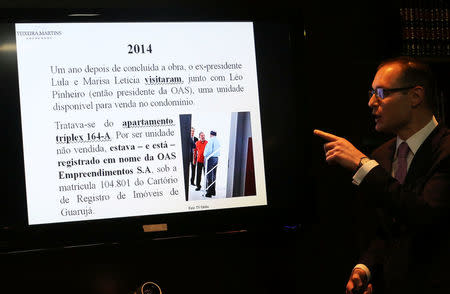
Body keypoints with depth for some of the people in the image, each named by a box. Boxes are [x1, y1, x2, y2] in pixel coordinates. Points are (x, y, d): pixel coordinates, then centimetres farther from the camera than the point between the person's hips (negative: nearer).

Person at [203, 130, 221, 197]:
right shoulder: (217, 141, 12)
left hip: (210, 158, -8)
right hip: (216, 158, 8)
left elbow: (209, 150, -18)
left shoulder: (211, 140, -11)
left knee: (209, 175, -5)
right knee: (214, 175, 15)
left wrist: (205, 155, -6)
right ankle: (213, 191, 22)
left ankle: (209, 192, -6)